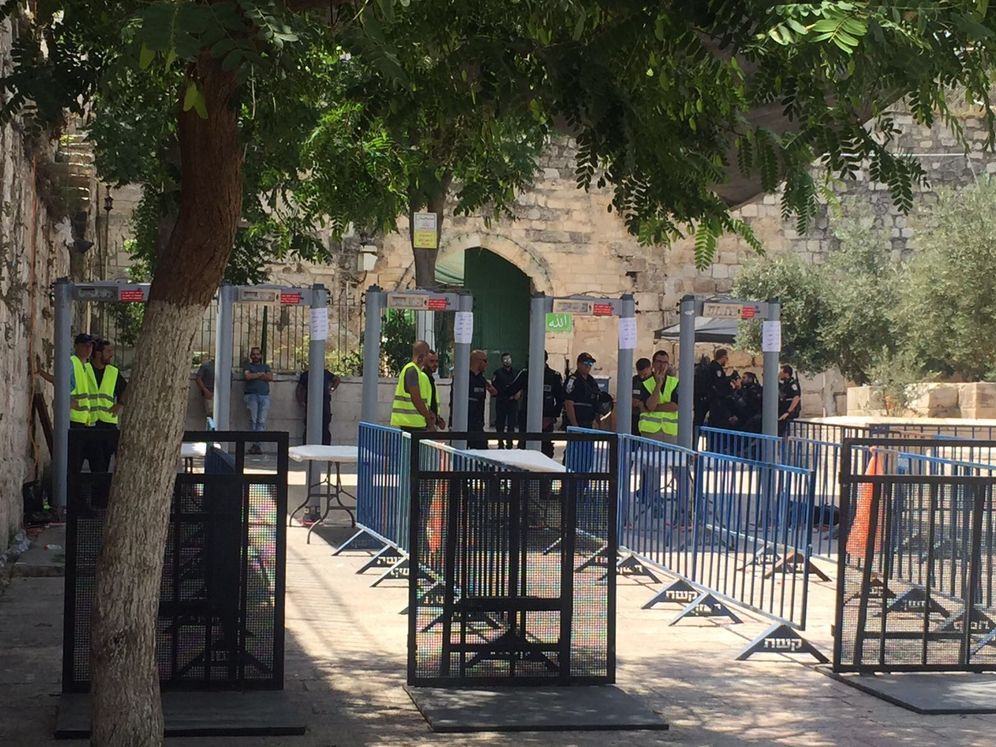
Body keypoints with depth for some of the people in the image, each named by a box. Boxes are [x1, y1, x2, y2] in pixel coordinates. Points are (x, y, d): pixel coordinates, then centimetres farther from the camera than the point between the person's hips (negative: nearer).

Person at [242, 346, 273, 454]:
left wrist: (254, 376, 1)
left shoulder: (265, 366, 23)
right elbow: (247, 376, -4)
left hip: (264, 396, 2)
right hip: (251, 395, -2)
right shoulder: (247, 366, 16)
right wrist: (261, 374, 3)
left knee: (261, 421, -9)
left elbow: (270, 377, 4)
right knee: (253, 420, -13)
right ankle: (256, 444, -13)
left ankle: (256, 444, -12)